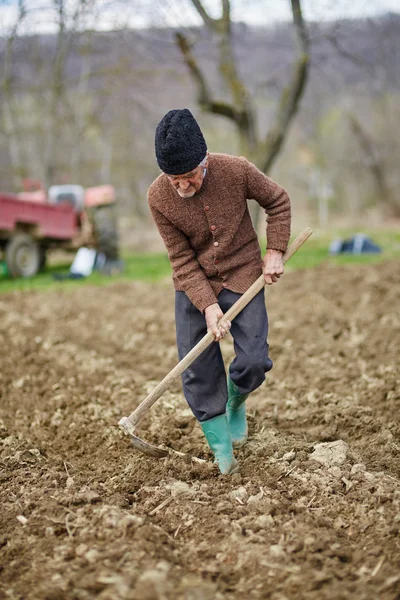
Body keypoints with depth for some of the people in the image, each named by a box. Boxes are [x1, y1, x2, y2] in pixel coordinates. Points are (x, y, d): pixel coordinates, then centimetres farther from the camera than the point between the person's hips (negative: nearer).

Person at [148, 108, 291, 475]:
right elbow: (182, 259, -14)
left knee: (253, 361, -8)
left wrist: (275, 251, -7)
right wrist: (207, 306, -22)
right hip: (193, 285, 1)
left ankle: (235, 403, 27)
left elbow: (278, 202, 0)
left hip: (243, 278, 0)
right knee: (198, 371, -1)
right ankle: (222, 450, 14)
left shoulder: (237, 171, -19)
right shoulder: (158, 198, -18)